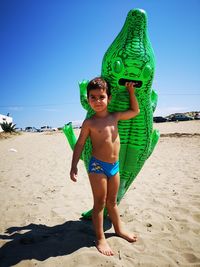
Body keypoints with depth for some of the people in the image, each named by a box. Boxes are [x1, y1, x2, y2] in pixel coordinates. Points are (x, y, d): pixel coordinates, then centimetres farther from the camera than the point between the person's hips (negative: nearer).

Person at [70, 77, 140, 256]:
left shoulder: (115, 117, 3)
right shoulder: (89, 123, -8)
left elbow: (135, 111, 16)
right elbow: (80, 144, -6)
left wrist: (131, 91, 11)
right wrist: (74, 166, -11)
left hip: (114, 166, 5)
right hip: (97, 166, -4)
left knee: (112, 201, 21)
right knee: (100, 203, 5)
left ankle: (119, 229, 39)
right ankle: (101, 239, 20)